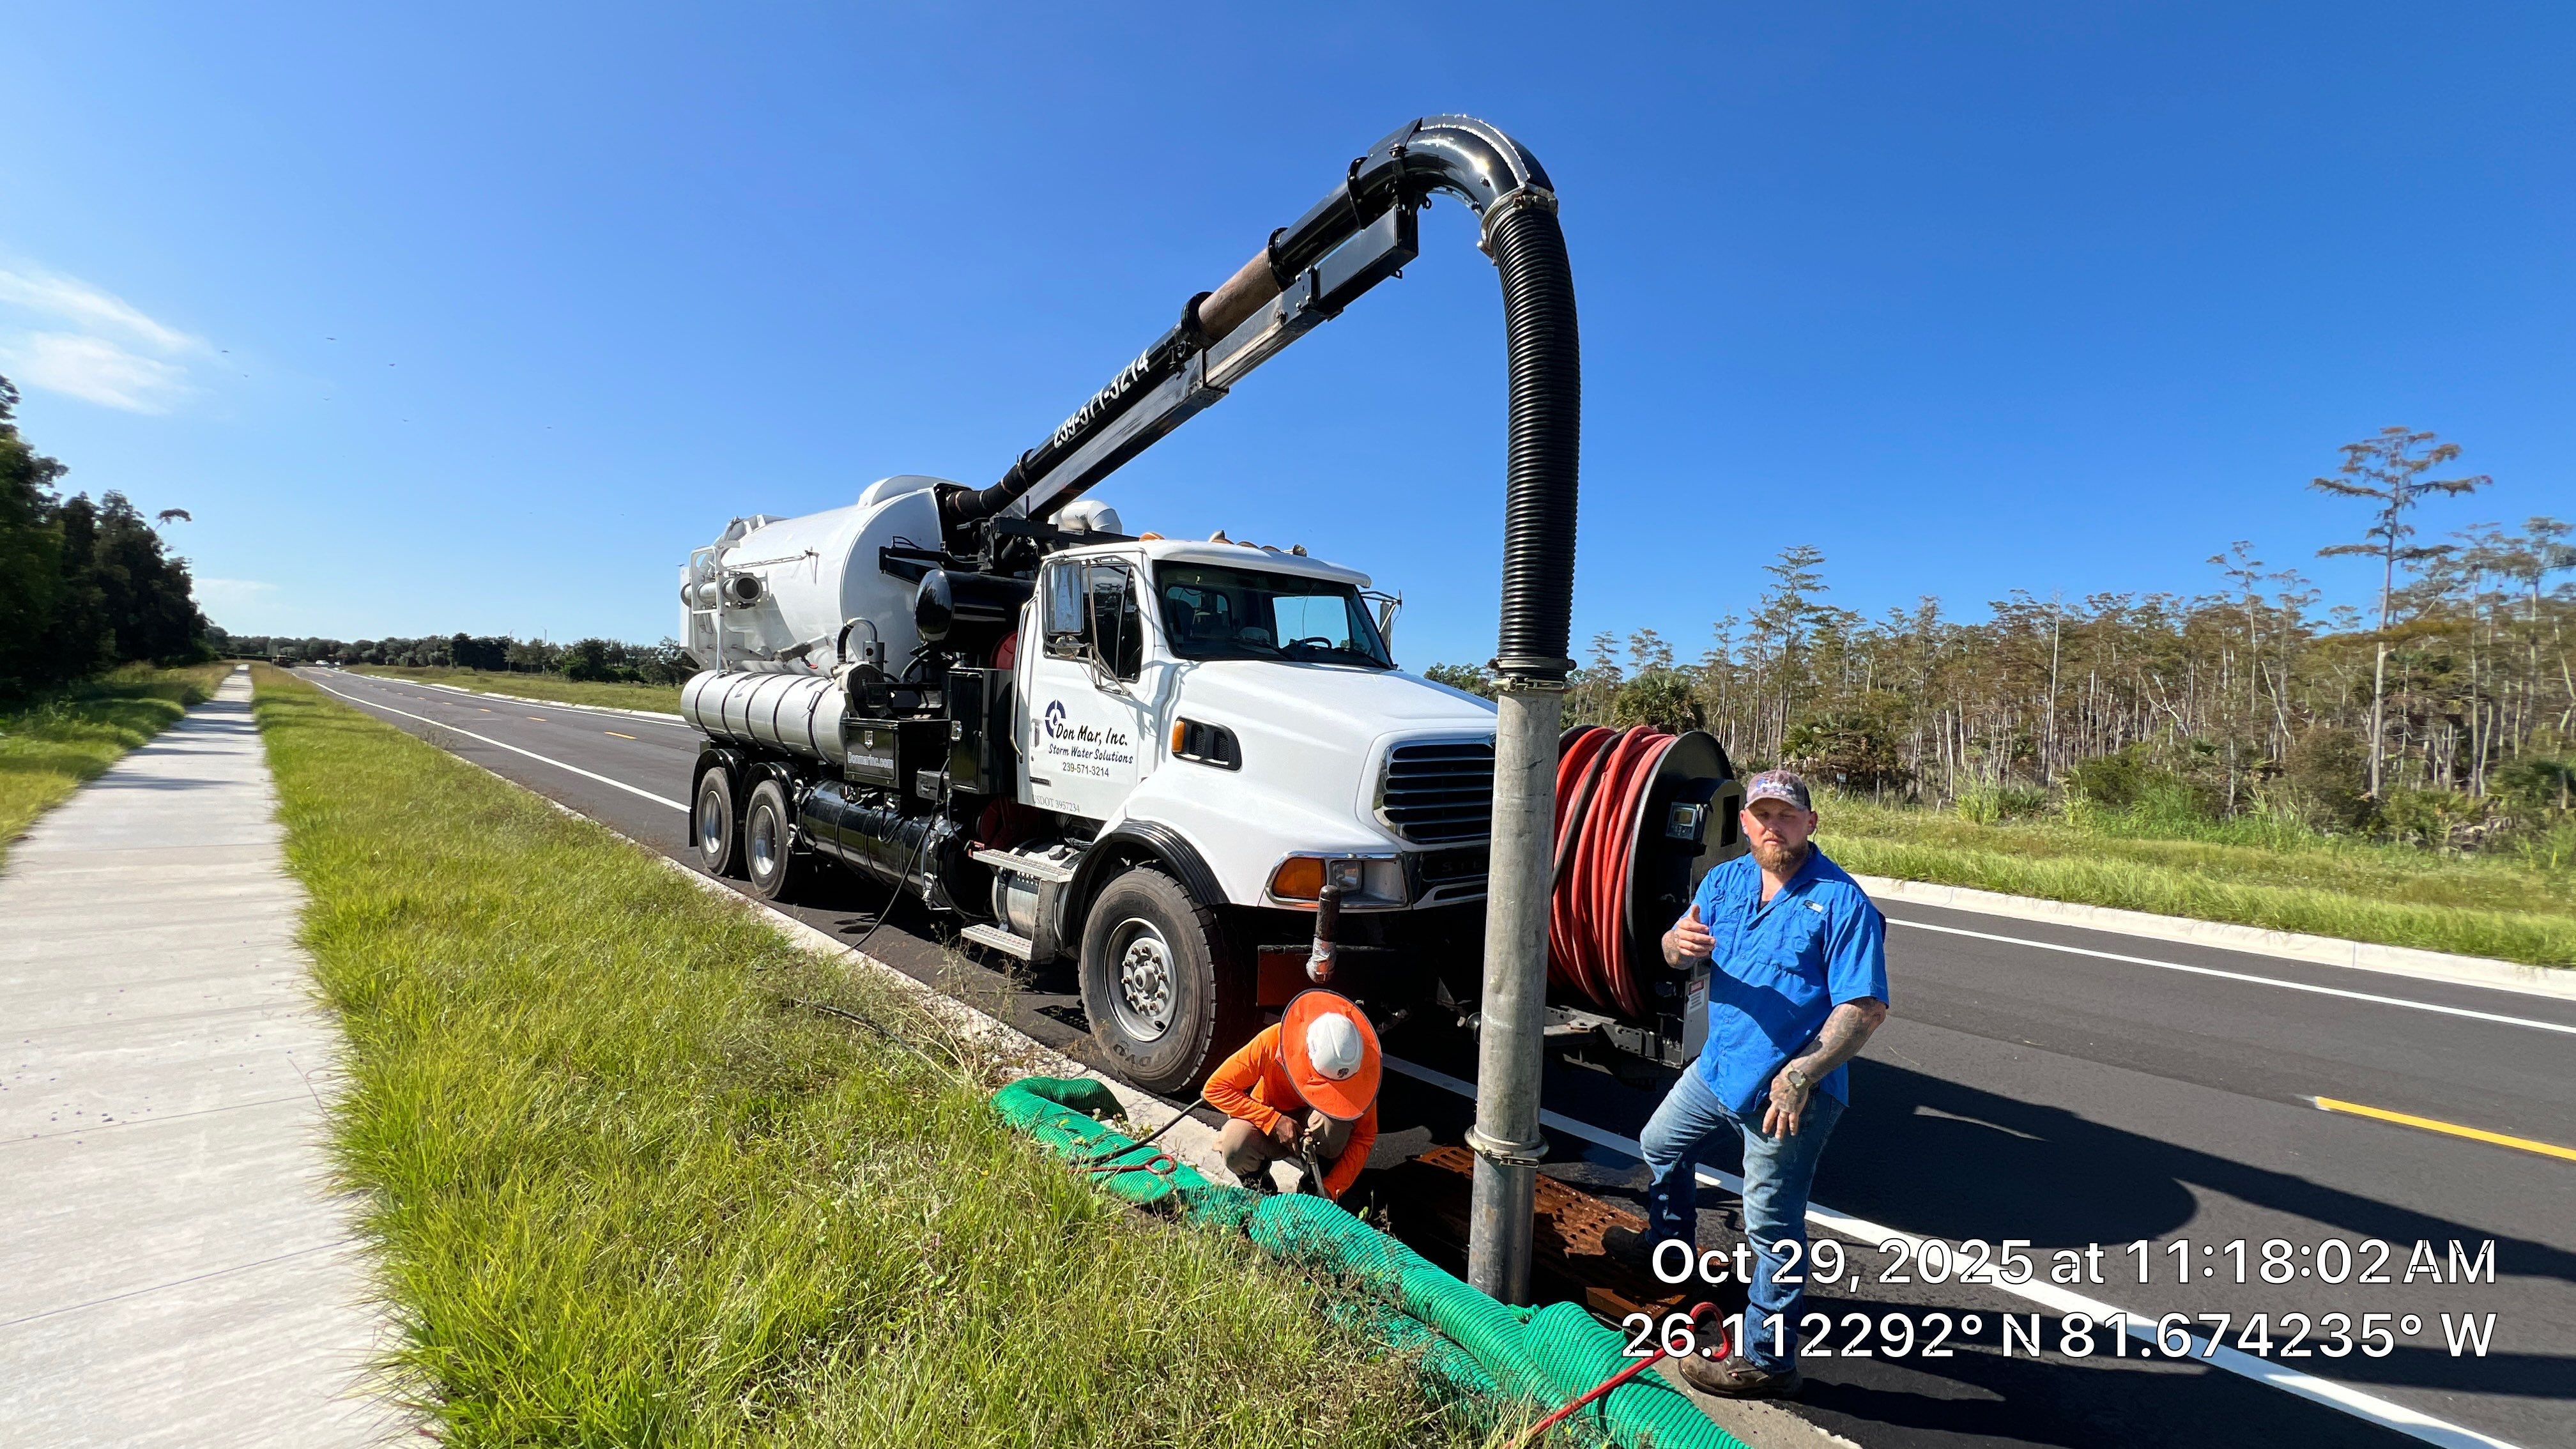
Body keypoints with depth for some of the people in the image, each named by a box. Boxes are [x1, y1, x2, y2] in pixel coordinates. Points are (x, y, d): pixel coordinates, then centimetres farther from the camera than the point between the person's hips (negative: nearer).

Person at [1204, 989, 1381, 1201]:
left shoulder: (1360, 1063, -26)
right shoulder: (1273, 1042, -31)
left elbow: (1364, 1136, -18)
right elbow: (1216, 1088, -24)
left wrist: (1331, 1188, -29)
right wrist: (1274, 1121, -31)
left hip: (1315, 1129, 1)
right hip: (1266, 1125, -1)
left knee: (1335, 1116, -35)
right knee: (1235, 1146, -35)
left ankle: (1321, 1183, -5)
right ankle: (1258, 1181, 1)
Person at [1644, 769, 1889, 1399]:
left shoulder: (1843, 902, -17)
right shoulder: (1724, 880, 2)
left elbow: (1866, 1007, -21)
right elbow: (1677, 952, 3)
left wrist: (1802, 1074, -31)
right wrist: (1679, 943, -23)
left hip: (1790, 1091, -7)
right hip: (1717, 1066, 8)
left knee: (1772, 1228, 1)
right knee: (1660, 1146, 24)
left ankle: (1767, 1362, 18)